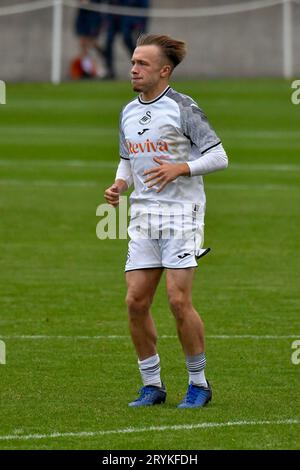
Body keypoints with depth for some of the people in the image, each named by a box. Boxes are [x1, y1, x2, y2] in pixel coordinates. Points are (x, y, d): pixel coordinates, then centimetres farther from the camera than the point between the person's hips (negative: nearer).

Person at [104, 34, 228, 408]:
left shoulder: (182, 108, -7)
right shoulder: (129, 112, 13)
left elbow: (218, 157, -8)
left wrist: (179, 169, -22)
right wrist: (119, 184, 4)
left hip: (181, 213, -6)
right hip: (143, 216, 6)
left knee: (179, 300, -12)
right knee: (136, 301, -2)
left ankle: (199, 383, 4)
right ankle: (152, 386, 10)